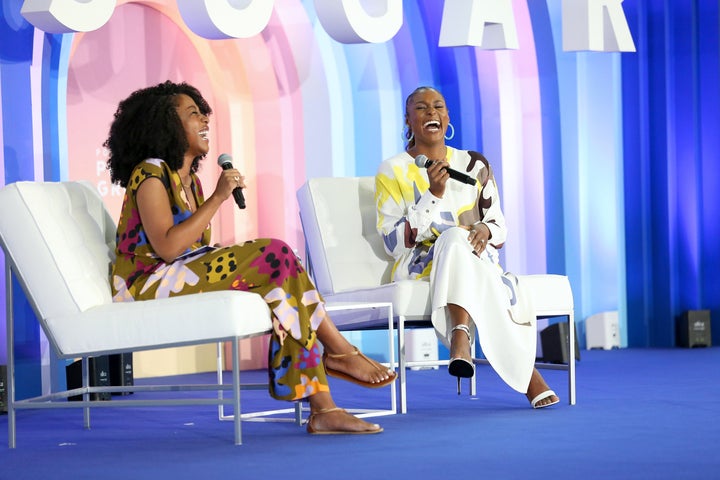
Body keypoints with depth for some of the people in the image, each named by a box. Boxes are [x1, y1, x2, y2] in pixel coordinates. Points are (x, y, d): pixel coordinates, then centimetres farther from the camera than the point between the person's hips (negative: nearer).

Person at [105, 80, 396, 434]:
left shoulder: (190, 179, 20)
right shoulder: (150, 175, -8)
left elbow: (198, 249, 14)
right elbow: (167, 247, -22)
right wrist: (218, 198, -19)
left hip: (190, 276, 9)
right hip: (150, 286, -9)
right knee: (275, 255, -20)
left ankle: (323, 408, -22)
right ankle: (340, 351, -11)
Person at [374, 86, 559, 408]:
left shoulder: (474, 165, 12)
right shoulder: (392, 171, 4)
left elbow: (499, 226, 12)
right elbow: (393, 241, -5)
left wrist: (485, 230, -13)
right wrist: (433, 195, -15)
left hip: (476, 261, 2)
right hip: (419, 266, -2)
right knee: (453, 237, -35)